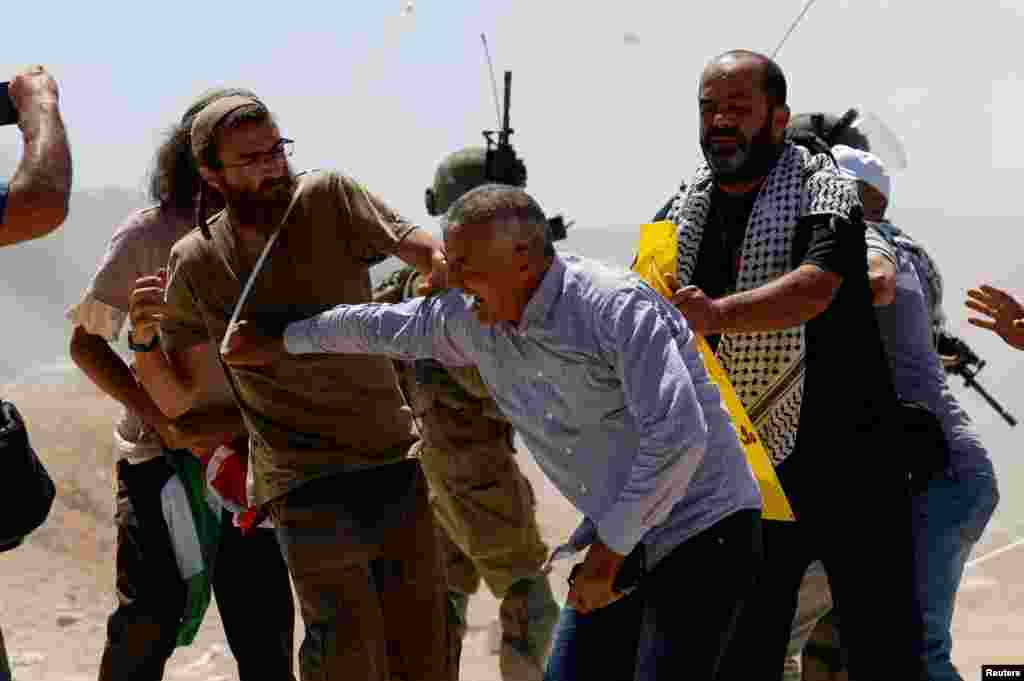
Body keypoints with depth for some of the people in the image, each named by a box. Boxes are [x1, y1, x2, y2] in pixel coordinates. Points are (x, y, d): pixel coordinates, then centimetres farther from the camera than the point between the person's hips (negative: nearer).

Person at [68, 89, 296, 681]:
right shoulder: (147, 237, -9)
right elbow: (86, 343, -6)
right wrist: (169, 425, -15)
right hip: (160, 456, -3)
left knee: (266, 633, 5)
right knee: (147, 628, -3)